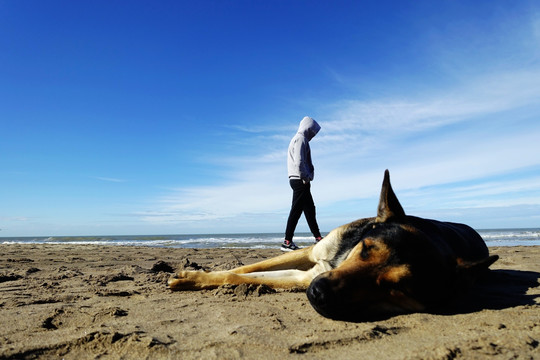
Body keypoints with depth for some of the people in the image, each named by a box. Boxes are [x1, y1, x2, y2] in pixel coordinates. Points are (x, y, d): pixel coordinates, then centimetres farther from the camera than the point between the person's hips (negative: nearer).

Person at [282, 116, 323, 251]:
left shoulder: (297, 139, 23)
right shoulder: (301, 139, -9)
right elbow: (298, 162, -21)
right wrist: (305, 178, -15)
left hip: (299, 180, 11)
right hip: (300, 180, -11)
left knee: (310, 209, 14)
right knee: (296, 210, -8)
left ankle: (318, 237, 22)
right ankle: (287, 242, -4)